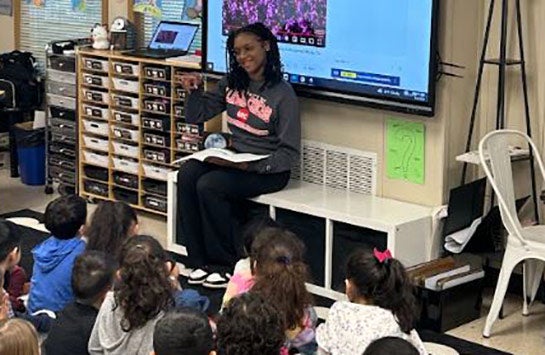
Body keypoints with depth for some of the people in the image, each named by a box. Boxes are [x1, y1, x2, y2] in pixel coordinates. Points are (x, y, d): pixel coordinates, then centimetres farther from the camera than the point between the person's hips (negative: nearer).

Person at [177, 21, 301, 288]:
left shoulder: (282, 94, -12)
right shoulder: (232, 83, 7)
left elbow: (290, 153, -13)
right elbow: (196, 116, 14)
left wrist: (252, 166, -26)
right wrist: (194, 91, -6)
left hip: (267, 169, -6)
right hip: (233, 157, 7)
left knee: (209, 185, -27)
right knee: (187, 174, -20)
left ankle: (226, 265, -11)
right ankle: (198, 261, -15)